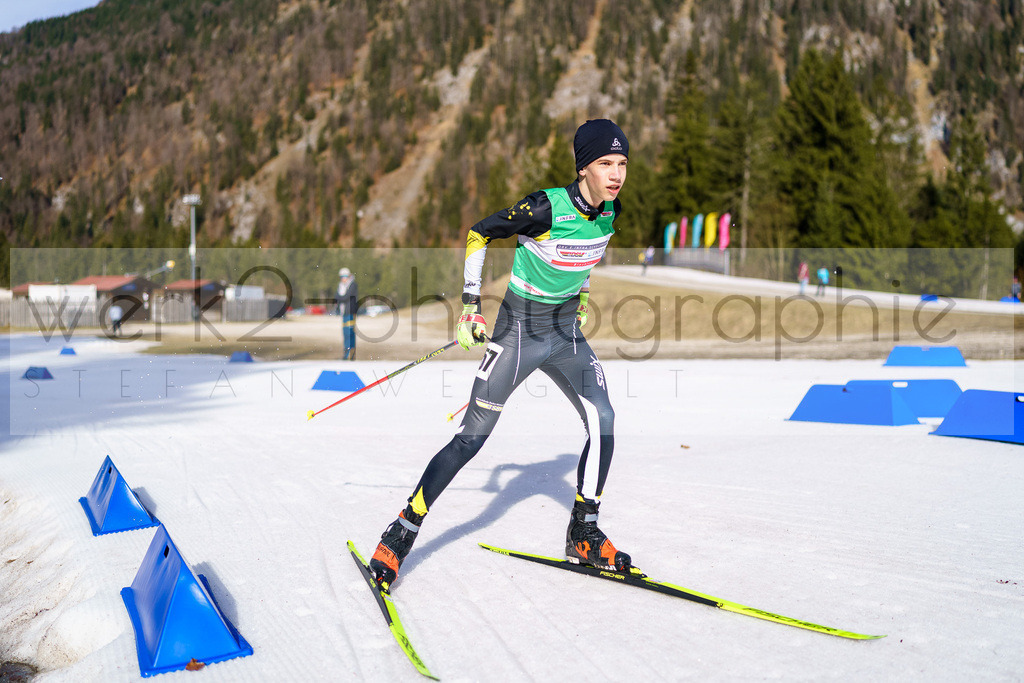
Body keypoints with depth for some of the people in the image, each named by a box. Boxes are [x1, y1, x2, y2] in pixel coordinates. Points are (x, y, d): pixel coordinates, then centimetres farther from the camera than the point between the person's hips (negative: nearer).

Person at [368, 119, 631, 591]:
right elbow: (477, 236, -11)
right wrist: (471, 305, -13)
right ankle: (401, 534, 3)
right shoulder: (546, 207, -23)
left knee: (602, 421, -8)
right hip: (519, 328, -6)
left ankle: (583, 535, 9)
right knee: (473, 437, -7)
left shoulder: (611, 211, -4)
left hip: (567, 333, 6)